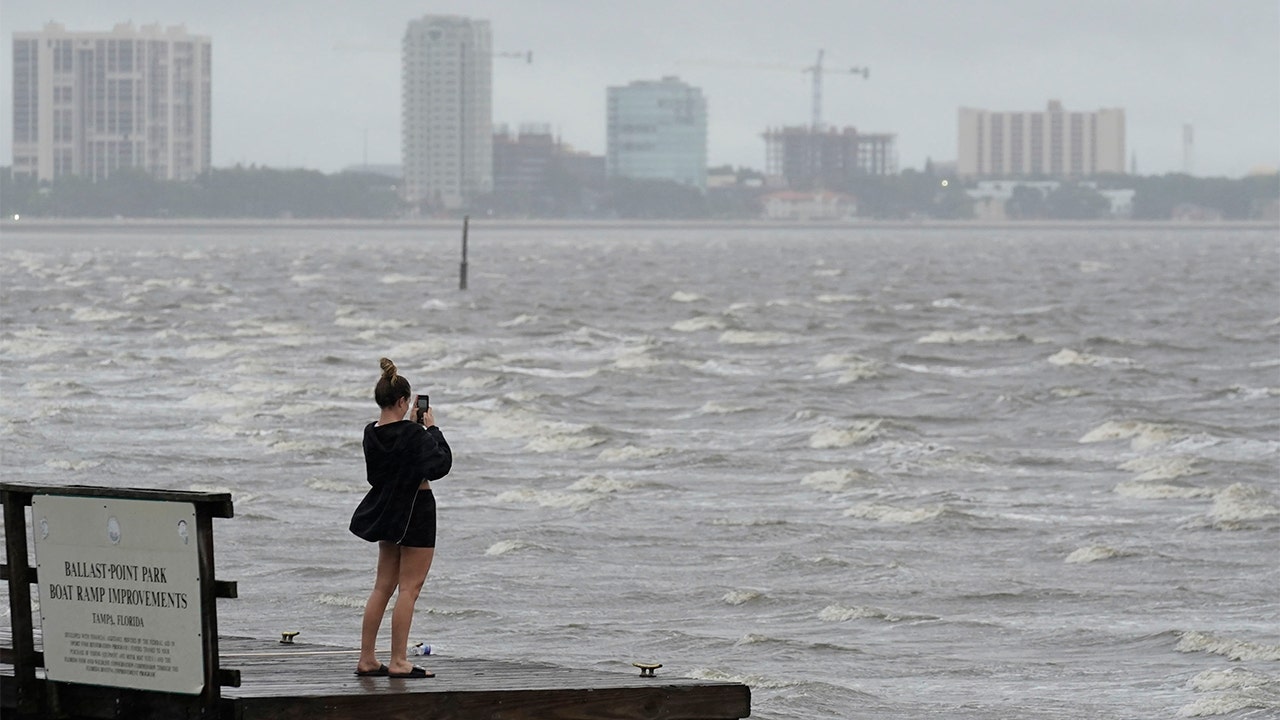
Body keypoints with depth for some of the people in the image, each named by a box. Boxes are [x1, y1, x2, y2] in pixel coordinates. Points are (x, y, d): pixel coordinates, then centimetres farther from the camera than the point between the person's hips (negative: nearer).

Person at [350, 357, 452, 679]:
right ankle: (398, 662, -5)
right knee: (409, 588, -3)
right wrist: (432, 428, -7)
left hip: (387, 512, 7)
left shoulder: (372, 433, 1)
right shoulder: (412, 435, -21)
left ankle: (367, 659, 13)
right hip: (416, 510, -7)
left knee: (383, 587, 12)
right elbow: (441, 464, -15)